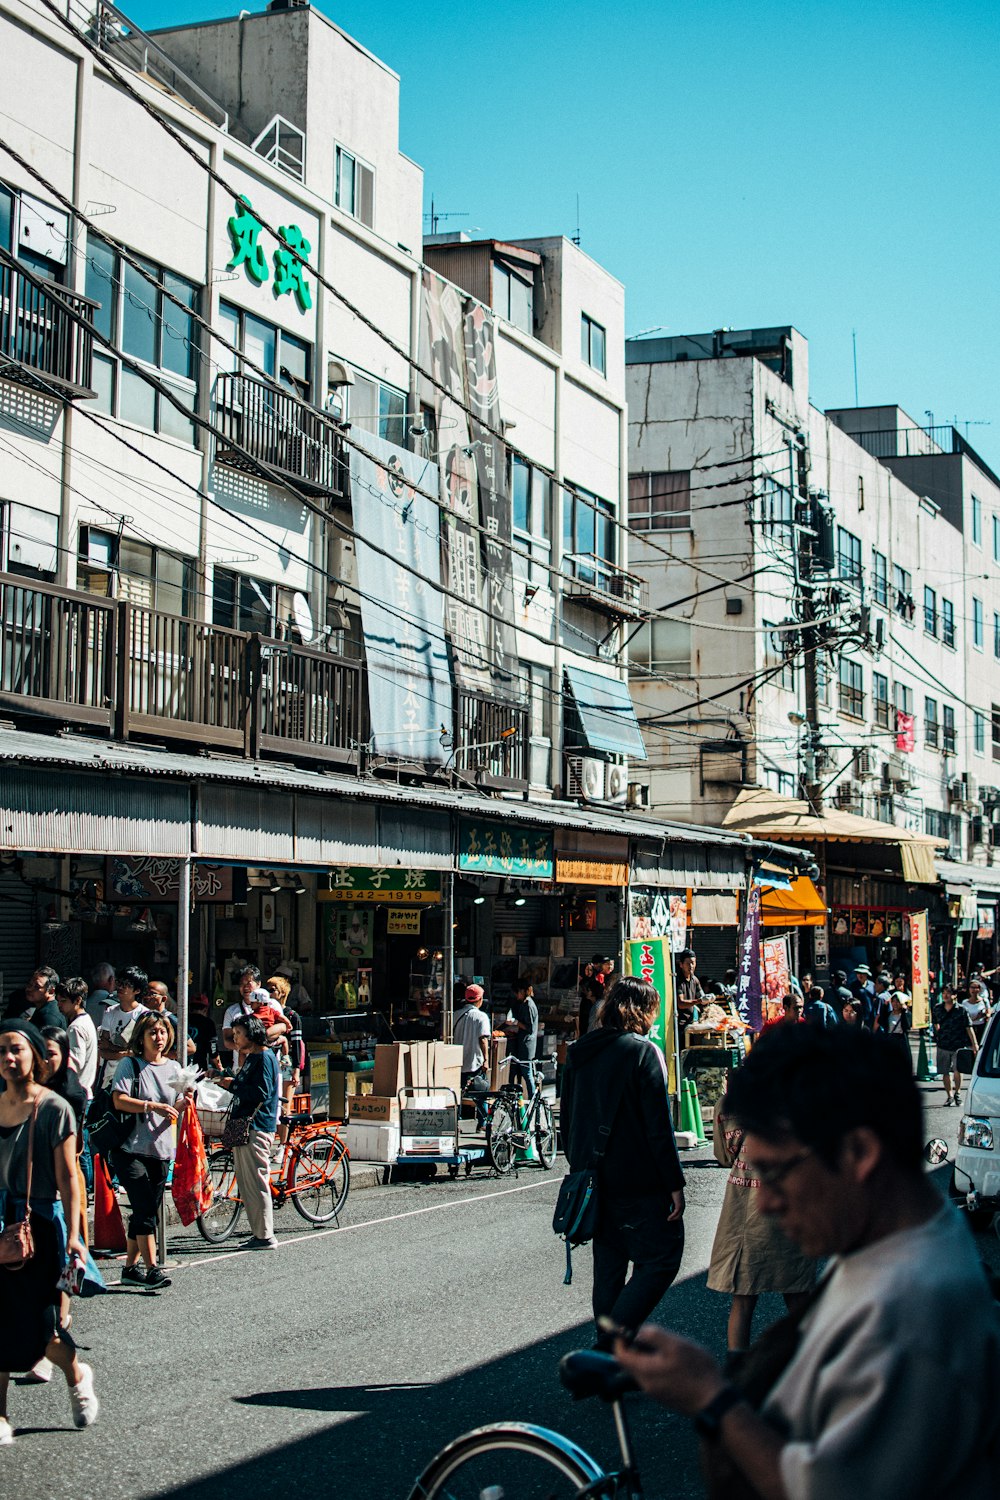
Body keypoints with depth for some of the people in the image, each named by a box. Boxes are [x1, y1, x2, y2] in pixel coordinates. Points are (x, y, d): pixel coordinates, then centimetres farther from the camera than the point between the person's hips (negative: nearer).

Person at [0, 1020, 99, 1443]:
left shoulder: (53, 1108, -8)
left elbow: (67, 1177, -10)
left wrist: (73, 1234, -15)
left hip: (39, 1222, -4)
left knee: (37, 1321, -2)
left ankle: (77, 1375, 28)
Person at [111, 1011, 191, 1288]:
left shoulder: (173, 1067, 12)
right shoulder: (129, 1064, -3)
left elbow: (175, 1111, 13)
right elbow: (119, 1100, -15)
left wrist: (185, 1100, -10)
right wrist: (153, 1106, -25)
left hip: (161, 1150, 5)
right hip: (130, 1149, -5)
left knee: (147, 1211, 9)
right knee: (144, 1210, -14)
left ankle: (130, 1268, 19)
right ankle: (152, 1269, -13)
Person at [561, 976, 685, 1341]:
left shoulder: (578, 1053, 11)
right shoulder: (643, 1051, -11)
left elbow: (567, 1121, 16)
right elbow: (658, 1126, -14)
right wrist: (675, 1183, -10)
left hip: (594, 1183, 7)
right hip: (638, 1183, -7)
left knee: (608, 1269, 13)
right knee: (661, 1259, -3)